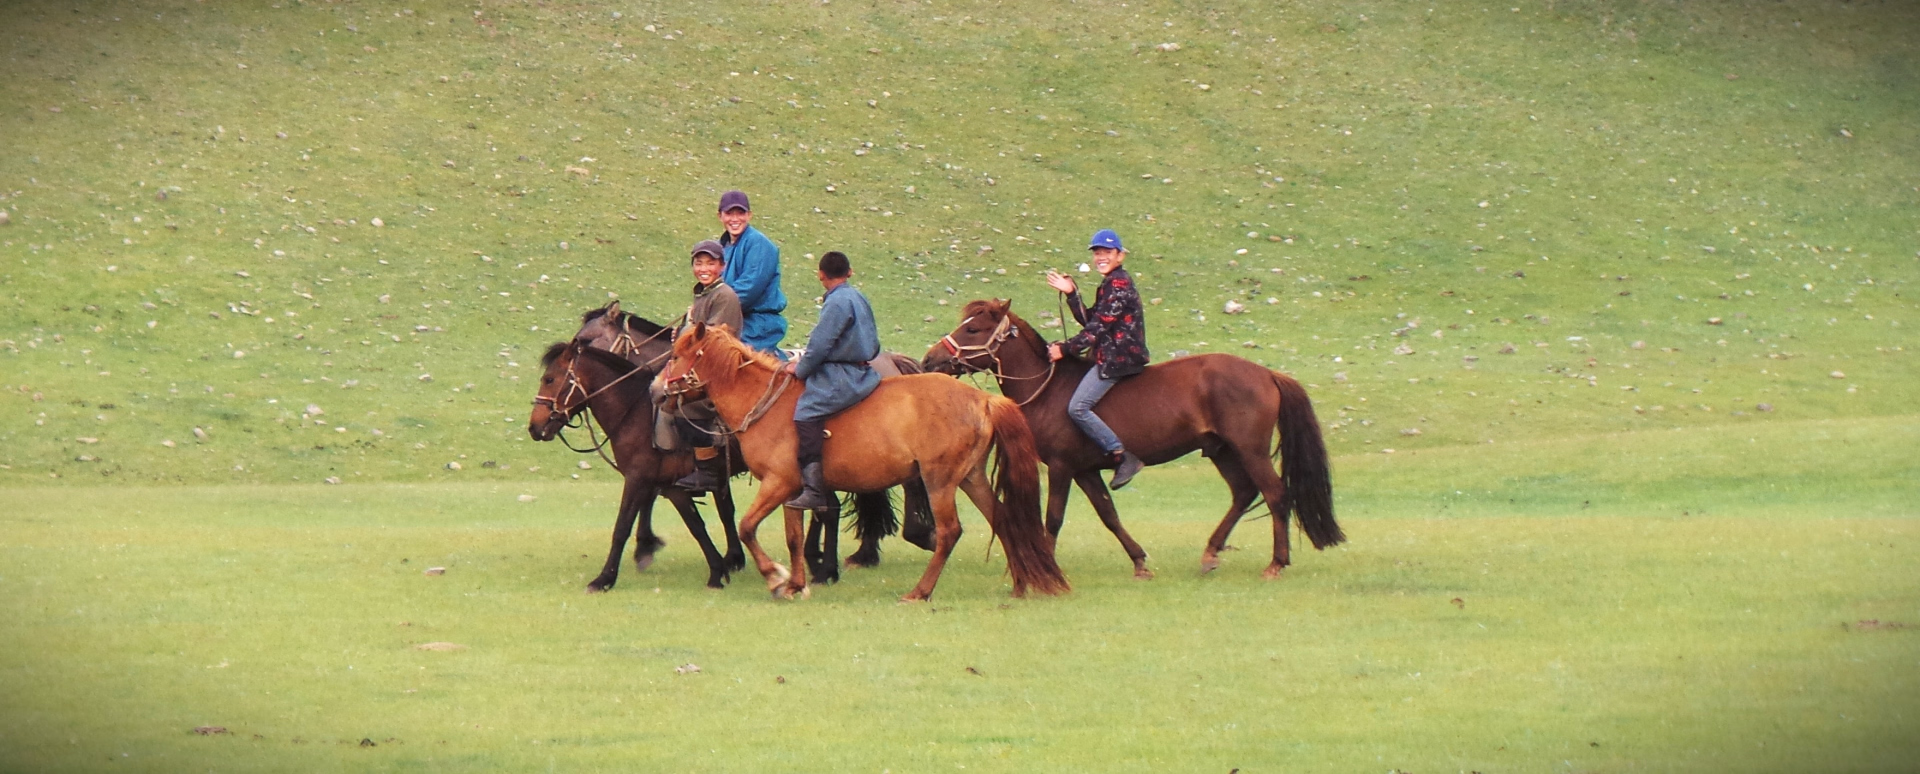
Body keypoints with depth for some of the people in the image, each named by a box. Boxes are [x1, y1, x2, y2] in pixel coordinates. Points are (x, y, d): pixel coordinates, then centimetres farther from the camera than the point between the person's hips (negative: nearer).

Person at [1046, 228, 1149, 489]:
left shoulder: (1118, 284, -12)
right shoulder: (1110, 284, 20)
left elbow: (1099, 326, -18)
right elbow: (1089, 320, 16)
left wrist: (1065, 348, -17)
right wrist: (1071, 293, 6)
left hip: (1118, 358, -11)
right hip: (1111, 357, 11)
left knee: (1077, 408, -19)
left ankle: (1122, 456, -20)